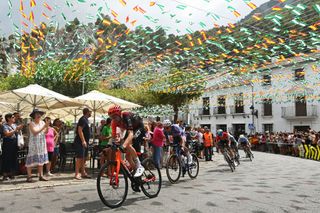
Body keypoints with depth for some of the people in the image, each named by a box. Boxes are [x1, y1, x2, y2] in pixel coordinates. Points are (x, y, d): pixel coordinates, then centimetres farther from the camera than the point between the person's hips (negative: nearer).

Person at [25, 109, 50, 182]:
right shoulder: (31, 124, -7)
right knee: (31, 160, -3)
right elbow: (35, 132, -19)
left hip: (42, 144, 5)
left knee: (41, 160, 6)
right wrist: (44, 127, -24)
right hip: (33, 144, -5)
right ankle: (29, 176, 4)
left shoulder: (42, 122, 6)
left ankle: (41, 176, 10)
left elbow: (45, 132, -1)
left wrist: (47, 127, -20)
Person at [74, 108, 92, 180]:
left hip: (85, 142, 10)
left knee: (84, 157, 13)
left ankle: (83, 173, 20)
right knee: (80, 158, -9)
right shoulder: (83, 119, -13)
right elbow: (79, 130, -22)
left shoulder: (86, 119, 17)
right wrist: (83, 141, -25)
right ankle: (77, 174, -4)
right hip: (80, 142, -10)